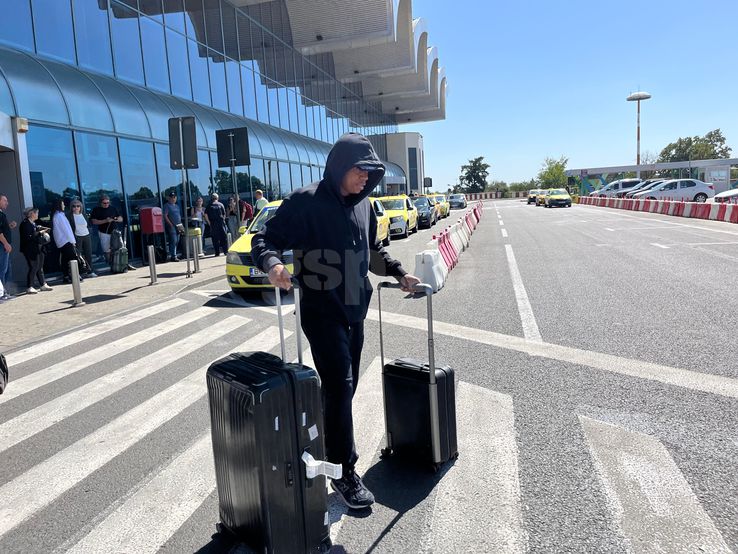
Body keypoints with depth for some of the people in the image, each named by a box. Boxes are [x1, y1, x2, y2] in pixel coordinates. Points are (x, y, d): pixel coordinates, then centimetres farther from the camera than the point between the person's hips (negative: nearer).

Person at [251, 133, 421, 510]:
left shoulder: (362, 205, 8)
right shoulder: (306, 202, -14)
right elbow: (264, 239, -15)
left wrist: (399, 273, 16)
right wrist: (272, 263, -35)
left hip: (355, 310, 7)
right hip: (322, 312, -7)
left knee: (344, 387, 14)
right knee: (339, 387, -7)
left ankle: (323, 444, 34)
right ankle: (345, 473, 6)